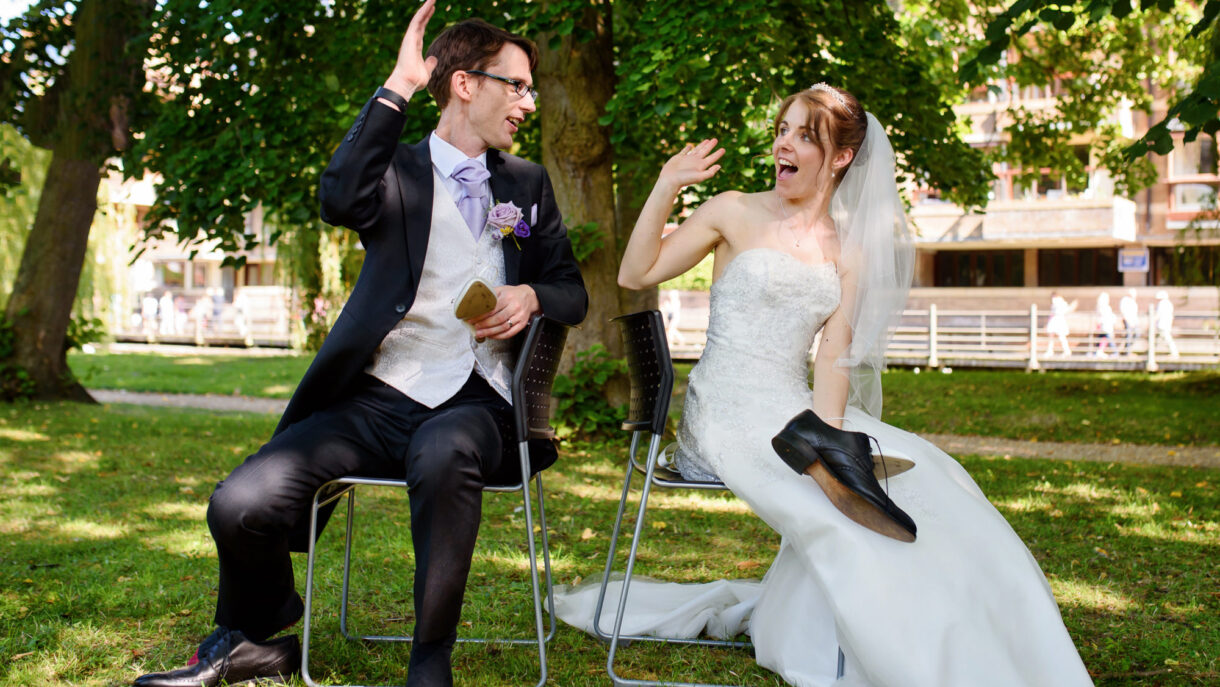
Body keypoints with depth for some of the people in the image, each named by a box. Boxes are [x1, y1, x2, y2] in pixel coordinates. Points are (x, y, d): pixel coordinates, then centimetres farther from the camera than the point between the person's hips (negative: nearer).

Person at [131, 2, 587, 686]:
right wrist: (397, 88, -11)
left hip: (473, 402, 0)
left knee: (445, 451, -38)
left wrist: (531, 295, -1)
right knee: (240, 505, -20)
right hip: (377, 398, 0)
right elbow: (342, 199, -14)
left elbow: (574, 292, 22)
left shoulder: (528, 182, 20)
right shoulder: (397, 170, 10)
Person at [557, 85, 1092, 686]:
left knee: (920, 473, -18)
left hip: (795, 410, 4)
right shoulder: (736, 214, 3)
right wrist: (666, 187, -13)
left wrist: (825, 432, -15)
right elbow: (635, 274, -4)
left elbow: (834, 356, 2)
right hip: (725, 413, -4)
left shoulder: (848, 250, 12)